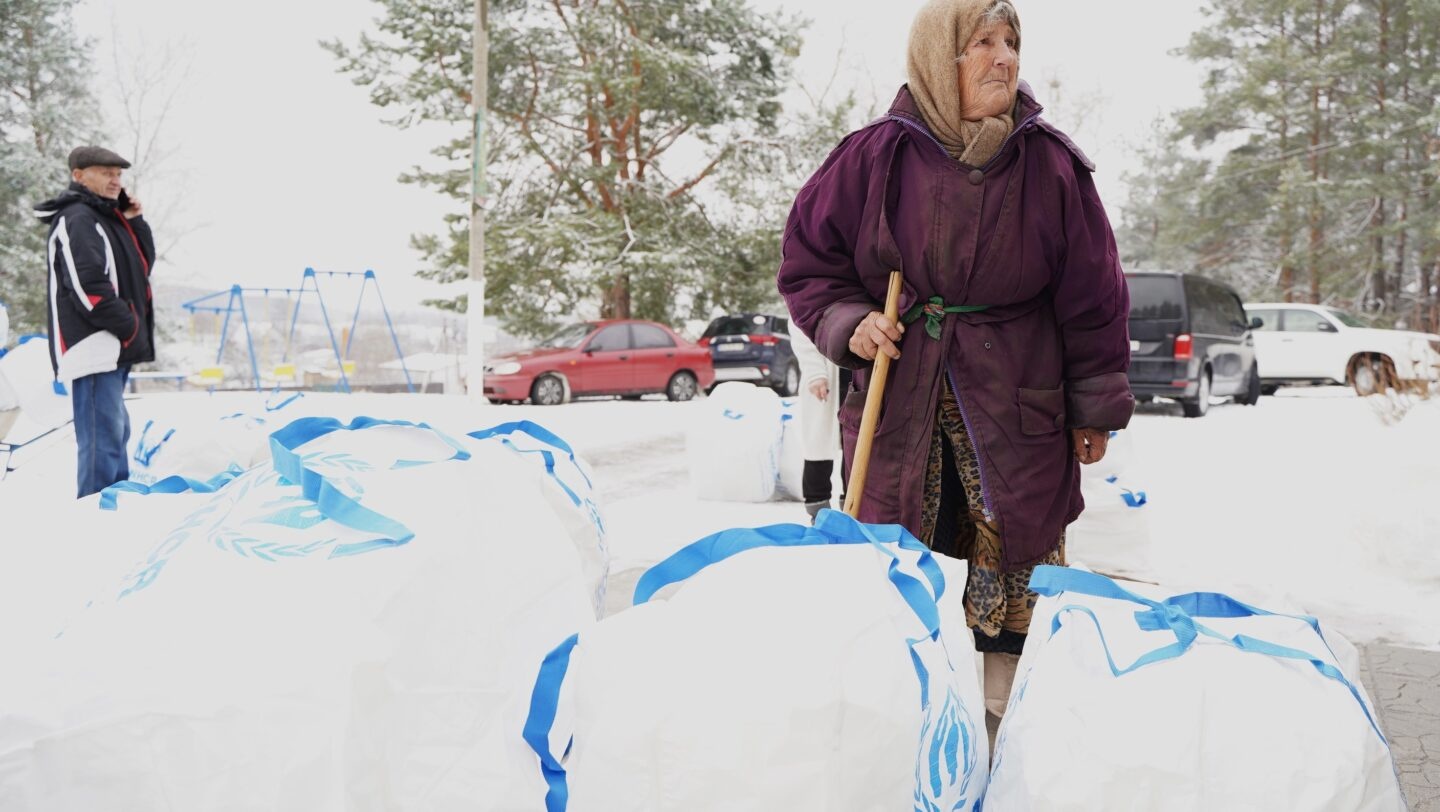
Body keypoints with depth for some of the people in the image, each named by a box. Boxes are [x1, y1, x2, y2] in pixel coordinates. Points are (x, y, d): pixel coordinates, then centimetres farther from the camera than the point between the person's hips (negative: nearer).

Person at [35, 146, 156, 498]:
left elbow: (142, 265, 17)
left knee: (114, 431, 15)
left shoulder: (107, 216, 19)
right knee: (104, 437, -13)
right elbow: (87, 286, -21)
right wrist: (129, 325, -13)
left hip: (114, 348, 10)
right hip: (94, 347, -10)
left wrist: (135, 222, 5)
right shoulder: (76, 219, -11)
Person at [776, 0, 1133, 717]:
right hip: (896, 407, 0)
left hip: (1016, 407, 0)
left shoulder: (1051, 165, -1)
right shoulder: (872, 157, -3)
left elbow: (1092, 295, 5)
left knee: (1015, 564, 3)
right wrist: (848, 323, -11)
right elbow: (807, 264, 7)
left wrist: (1095, 409, 7)